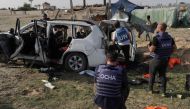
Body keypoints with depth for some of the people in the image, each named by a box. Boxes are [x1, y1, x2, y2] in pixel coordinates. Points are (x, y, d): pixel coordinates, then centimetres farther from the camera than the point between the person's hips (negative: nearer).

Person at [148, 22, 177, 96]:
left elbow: (152, 50, -22)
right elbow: (174, 47, 4)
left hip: (157, 60, -5)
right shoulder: (169, 37, 1)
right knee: (163, 75, 16)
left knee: (152, 74, 14)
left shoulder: (156, 38, -19)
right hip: (165, 60, 5)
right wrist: (168, 53, 15)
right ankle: (163, 92, 15)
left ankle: (150, 89, 25)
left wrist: (149, 46, -1)